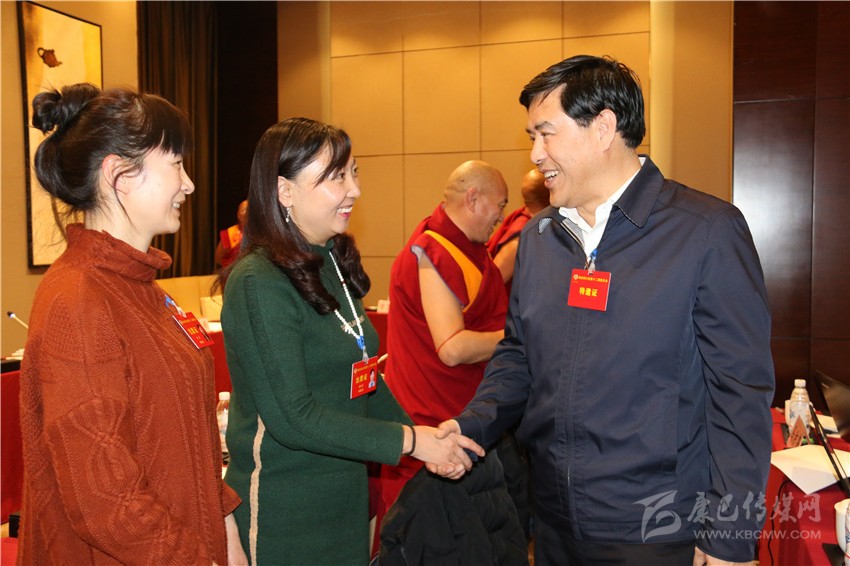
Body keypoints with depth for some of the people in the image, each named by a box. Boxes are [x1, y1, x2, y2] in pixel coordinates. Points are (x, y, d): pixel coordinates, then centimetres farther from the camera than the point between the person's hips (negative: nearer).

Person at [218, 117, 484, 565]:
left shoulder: (334, 265, 5)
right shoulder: (259, 283, -19)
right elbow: (292, 418, -22)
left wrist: (430, 445, -1)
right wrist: (409, 440, -18)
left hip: (348, 492, 7)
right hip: (283, 509, -7)